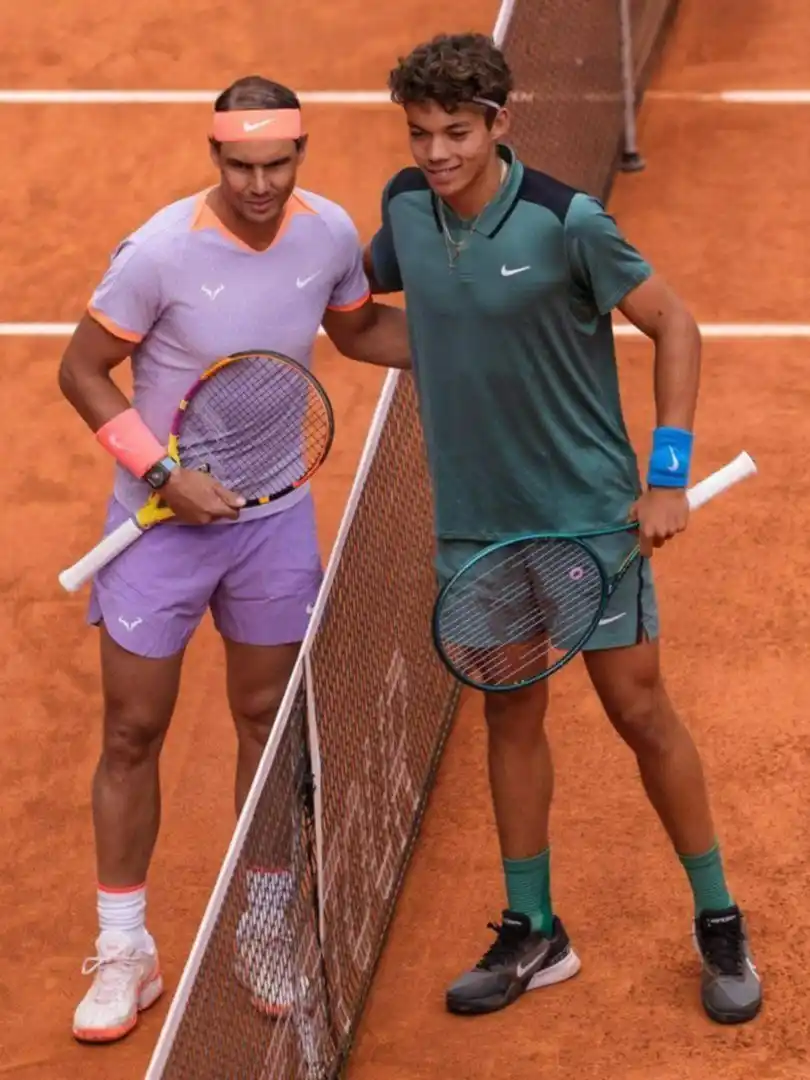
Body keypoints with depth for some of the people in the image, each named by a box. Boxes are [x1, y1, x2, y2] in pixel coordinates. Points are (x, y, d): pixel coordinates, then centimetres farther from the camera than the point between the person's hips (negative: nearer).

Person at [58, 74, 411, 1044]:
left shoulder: (330, 233, -8)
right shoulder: (160, 252, -21)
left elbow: (359, 328, 13)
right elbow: (81, 371, -11)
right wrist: (162, 474, -20)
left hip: (275, 518, 3)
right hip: (162, 519, -3)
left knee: (269, 722, 11)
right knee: (132, 733, 2)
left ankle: (264, 937, 27)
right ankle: (123, 953, 16)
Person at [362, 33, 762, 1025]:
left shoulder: (566, 222, -18)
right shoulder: (405, 208, -4)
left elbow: (674, 328, -9)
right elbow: (365, 287, 19)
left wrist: (670, 475, -13)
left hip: (590, 514, -4)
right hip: (475, 522, 4)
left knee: (640, 710, 1)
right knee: (510, 716, 11)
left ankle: (718, 923, 16)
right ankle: (533, 933, 23)